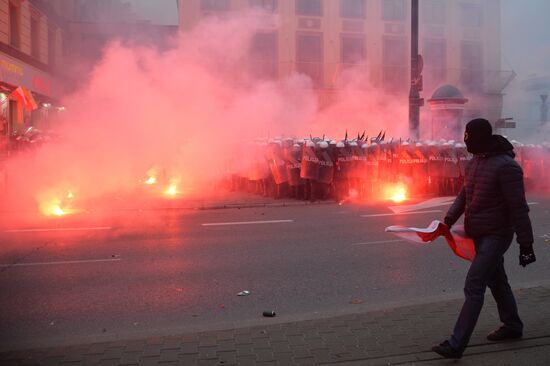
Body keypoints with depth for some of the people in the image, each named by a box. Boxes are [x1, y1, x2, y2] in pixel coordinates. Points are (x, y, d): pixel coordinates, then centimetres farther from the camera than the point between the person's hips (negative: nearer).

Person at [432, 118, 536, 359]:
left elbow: (518, 208, -19)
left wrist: (525, 244, -17)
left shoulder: (505, 166, -19)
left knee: (473, 287, -11)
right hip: (479, 235, 9)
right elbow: (464, 195, 13)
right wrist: (449, 219, -1)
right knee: (496, 281, 22)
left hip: (496, 235, -9)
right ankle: (512, 326, 41)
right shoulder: (474, 162, 8)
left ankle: (456, 345, -8)